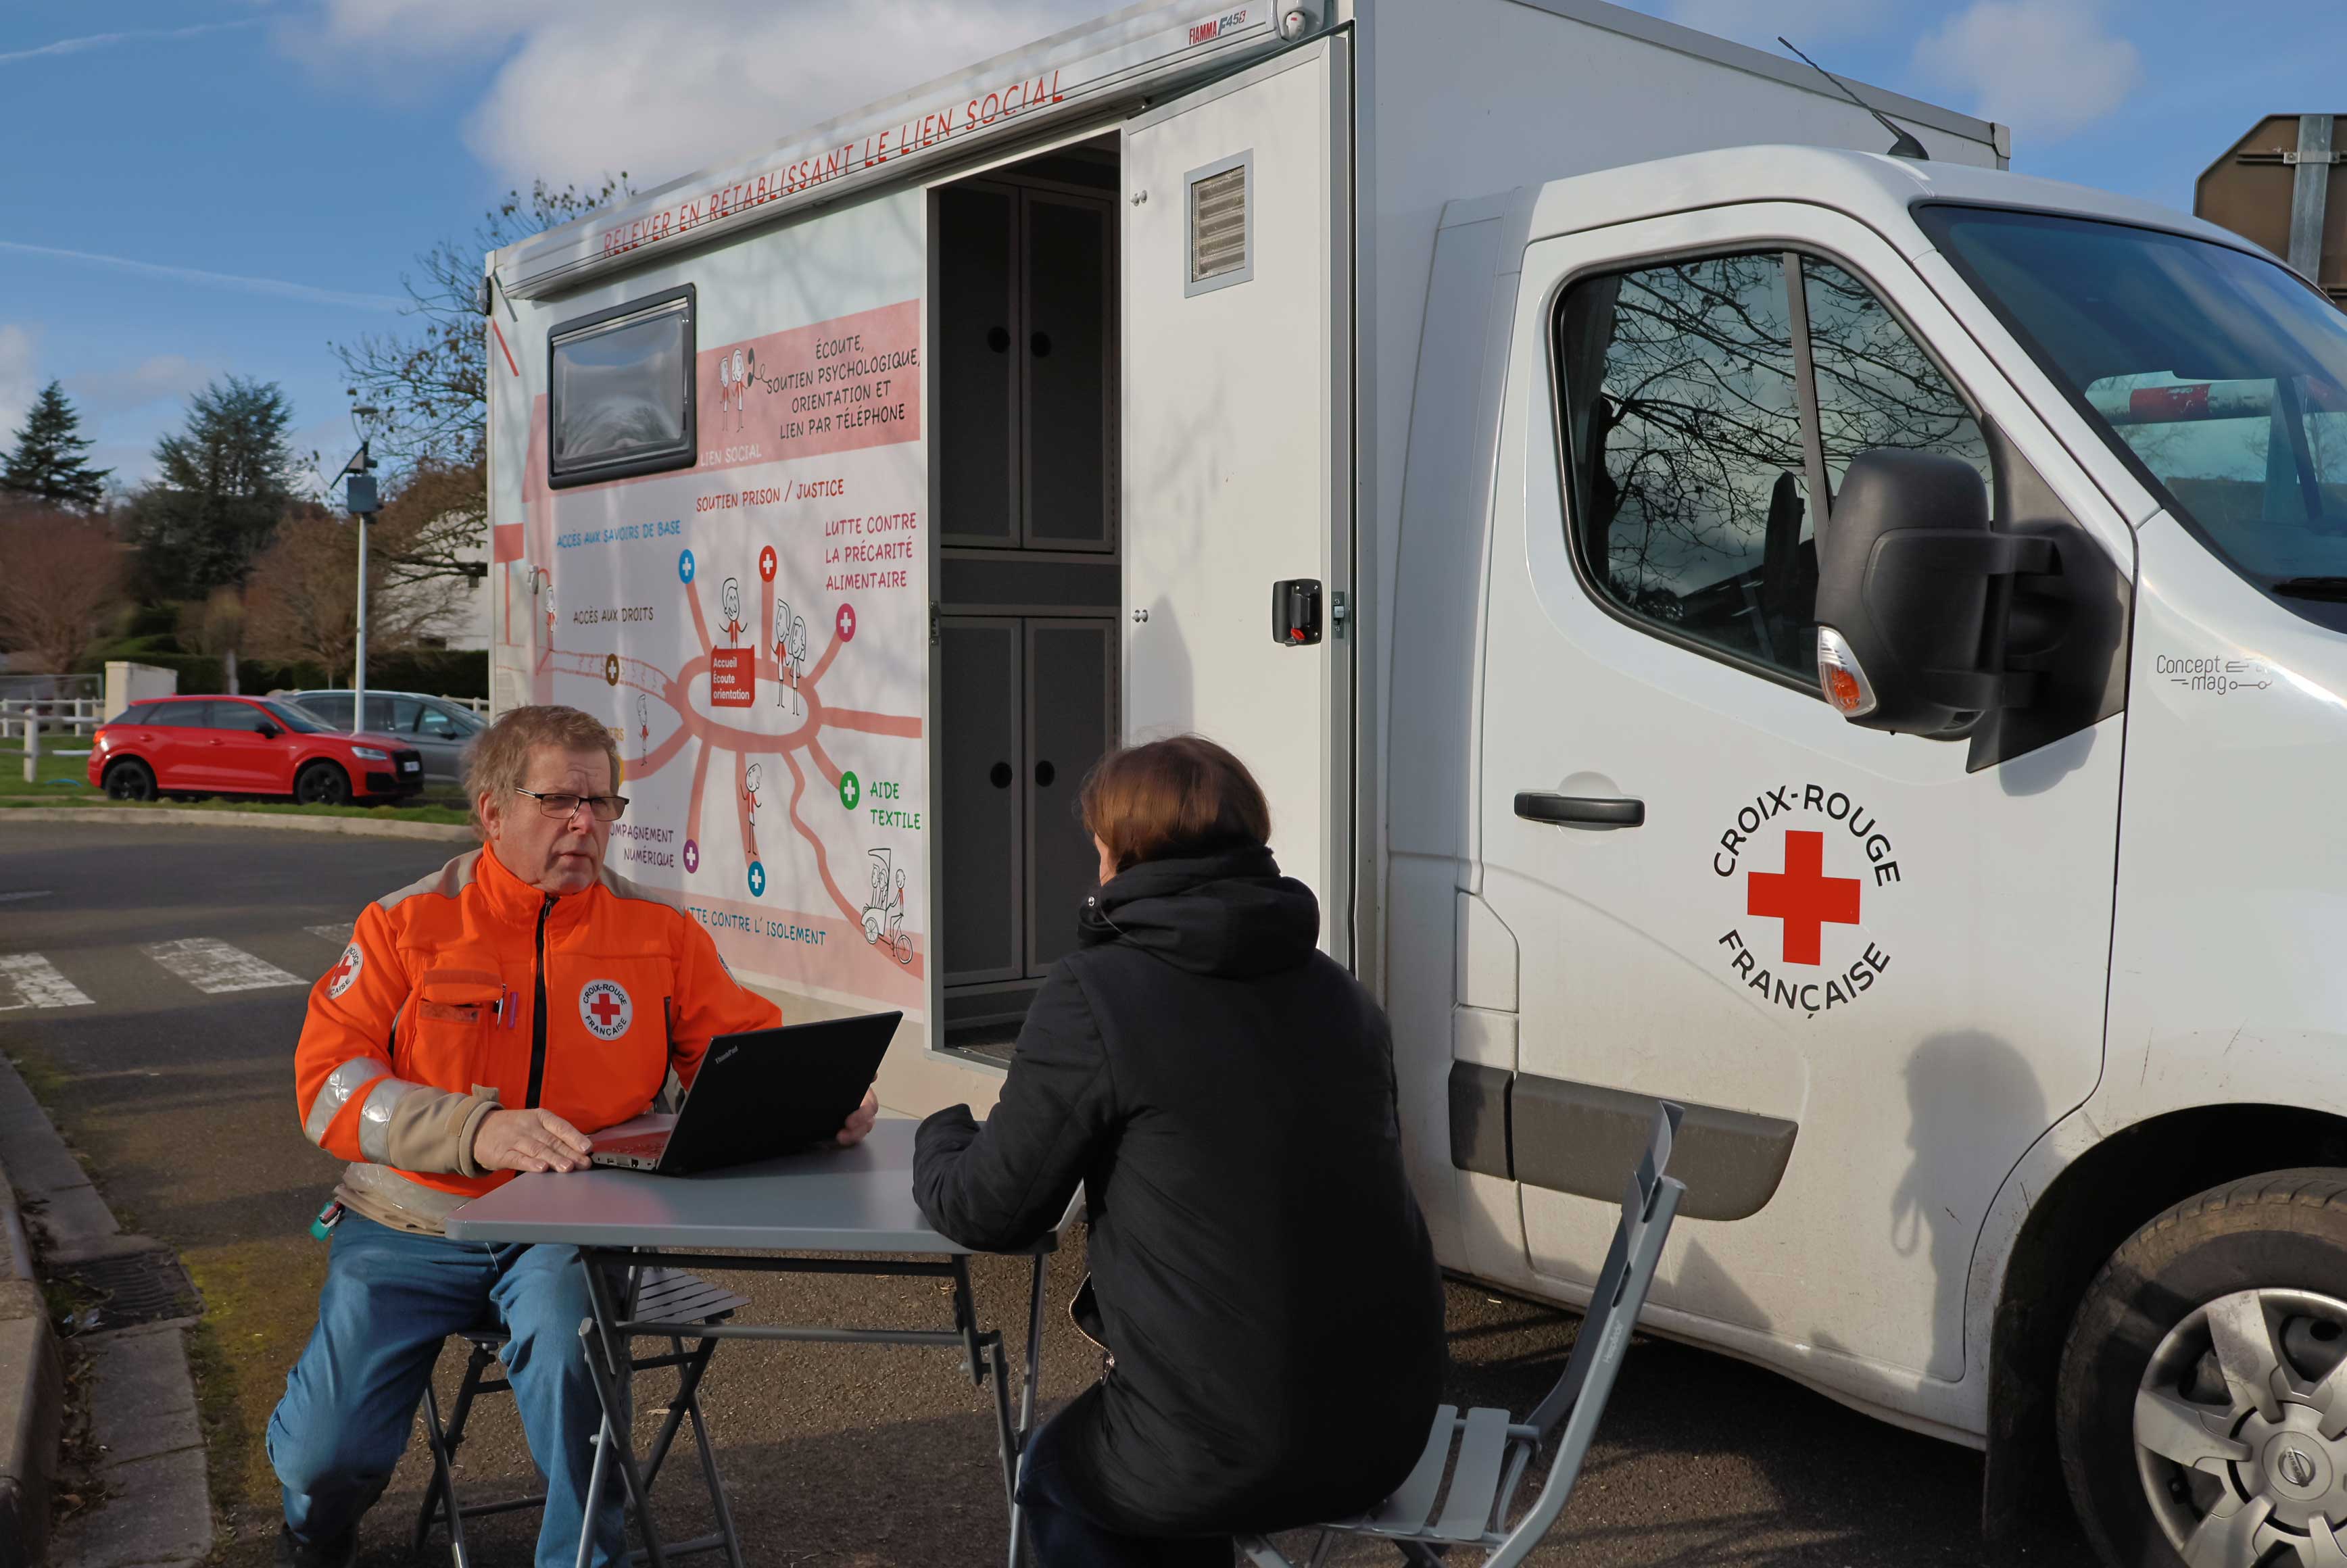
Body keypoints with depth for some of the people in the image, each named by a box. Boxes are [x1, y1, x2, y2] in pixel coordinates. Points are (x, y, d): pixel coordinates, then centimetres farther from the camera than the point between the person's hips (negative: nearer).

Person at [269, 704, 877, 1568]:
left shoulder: (661, 933, 3)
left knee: (568, 1342, -32)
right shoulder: (406, 924, 0)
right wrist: (476, 1131, -24)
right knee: (327, 1454, -8)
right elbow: (327, 1079, -8)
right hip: (414, 1228, 1)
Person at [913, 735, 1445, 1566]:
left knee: (1054, 1473, 27)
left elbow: (989, 1212, -4)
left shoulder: (1092, 995, -13)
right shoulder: (1341, 993, 5)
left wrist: (942, 1137, 18)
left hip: (1229, 1454, -6)